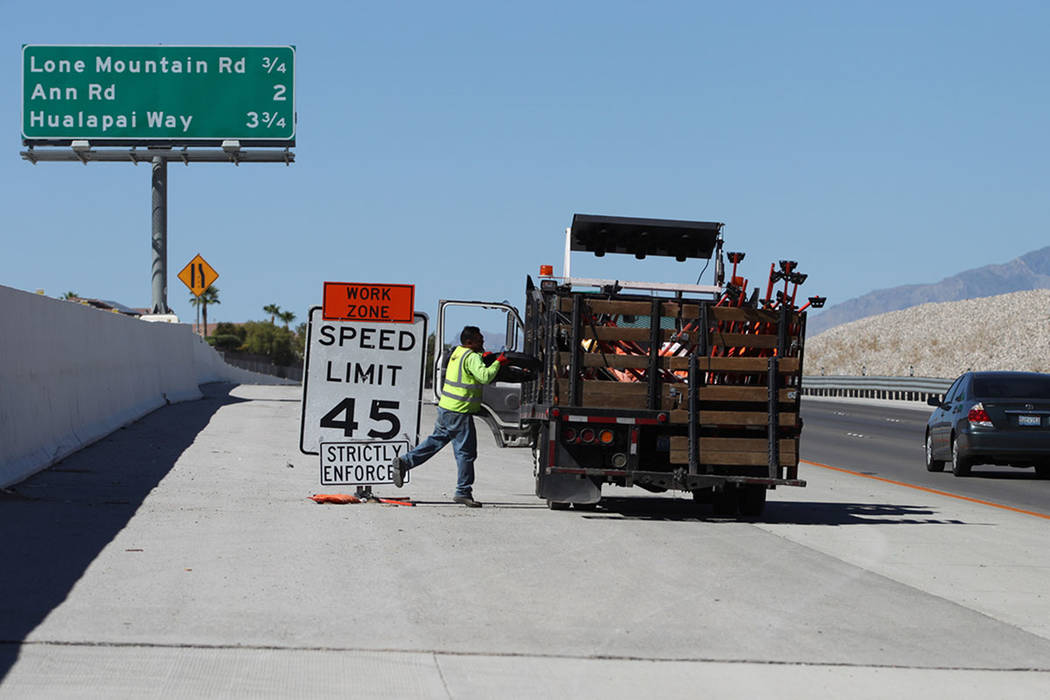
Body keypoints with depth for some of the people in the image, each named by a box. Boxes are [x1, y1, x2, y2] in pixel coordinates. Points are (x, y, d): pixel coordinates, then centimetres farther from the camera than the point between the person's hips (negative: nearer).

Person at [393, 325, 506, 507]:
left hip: (446, 408, 9)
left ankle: (404, 461, 14)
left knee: (435, 441, 20)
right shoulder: (471, 358, -16)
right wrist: (497, 363, -14)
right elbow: (485, 377, -28)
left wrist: (483, 357, 14)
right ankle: (463, 492, 4)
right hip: (460, 413, -9)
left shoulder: (458, 352, 12)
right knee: (466, 452, -1)